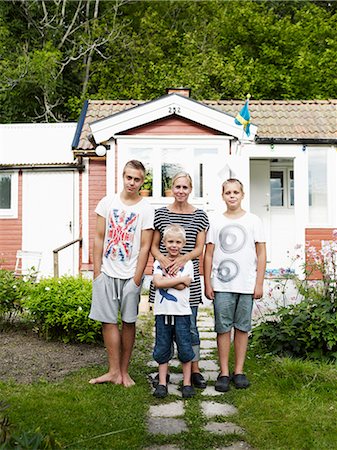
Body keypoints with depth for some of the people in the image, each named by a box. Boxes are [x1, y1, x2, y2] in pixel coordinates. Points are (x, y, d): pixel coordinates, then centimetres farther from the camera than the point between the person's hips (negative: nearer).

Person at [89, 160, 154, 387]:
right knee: (109, 321, 3)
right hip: (106, 272, 2)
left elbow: (145, 247, -4)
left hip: (130, 275, -2)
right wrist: (97, 271, 1)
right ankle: (114, 371, 13)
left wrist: (137, 279, -8)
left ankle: (124, 371, 19)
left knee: (128, 322, 6)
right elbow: (99, 238, 6)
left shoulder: (146, 209, -2)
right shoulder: (108, 202, 4)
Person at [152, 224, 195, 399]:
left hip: (181, 312, -1)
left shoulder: (187, 263, 2)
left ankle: (187, 382, 16)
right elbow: (157, 283, -12)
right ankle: (162, 383, 18)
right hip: (162, 312, 2)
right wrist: (181, 278, -12)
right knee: (162, 348, 8)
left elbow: (181, 286, -11)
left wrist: (167, 275, -7)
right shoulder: (159, 262, 6)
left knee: (185, 347, 3)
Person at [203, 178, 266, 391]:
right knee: (223, 328, 2)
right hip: (221, 285, 0)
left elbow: (261, 254, 5)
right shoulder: (215, 221, 7)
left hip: (247, 284, 0)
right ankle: (224, 372, 12)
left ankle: (239, 371, 18)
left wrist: (259, 284, -1)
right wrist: (207, 284, 2)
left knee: (242, 327, 7)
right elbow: (208, 255, 7)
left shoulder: (253, 221, 5)